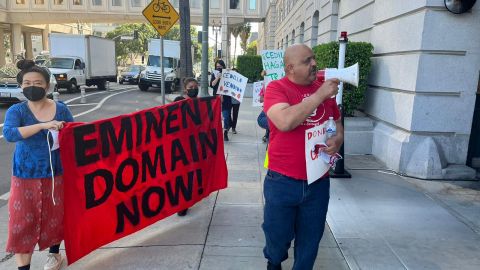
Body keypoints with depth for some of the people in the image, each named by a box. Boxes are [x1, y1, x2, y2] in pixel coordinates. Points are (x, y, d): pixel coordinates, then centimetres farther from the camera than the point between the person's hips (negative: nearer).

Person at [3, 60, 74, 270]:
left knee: (55, 216, 13)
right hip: (26, 176, -1)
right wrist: (43, 125, -33)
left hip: (55, 174, 1)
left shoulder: (61, 109, -2)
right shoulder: (17, 110, -7)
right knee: (23, 220, 1)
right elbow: (8, 133, -25)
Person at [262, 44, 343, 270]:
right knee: (278, 235, 15)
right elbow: (285, 122, -27)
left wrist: (338, 139, -5)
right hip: (283, 181, -3)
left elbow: (337, 122, 17)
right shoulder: (276, 88, -9)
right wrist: (319, 95, -22)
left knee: (310, 239, 16)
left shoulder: (324, 88, 5)